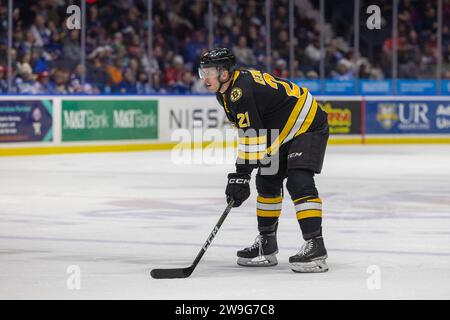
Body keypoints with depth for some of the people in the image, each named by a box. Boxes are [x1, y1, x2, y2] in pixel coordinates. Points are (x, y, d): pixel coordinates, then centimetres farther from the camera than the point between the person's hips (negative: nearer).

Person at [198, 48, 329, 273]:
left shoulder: (242, 92, -29)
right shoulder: (226, 91, 4)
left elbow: (251, 135, -32)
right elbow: (246, 129, 18)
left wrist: (241, 175, -31)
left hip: (307, 126, -11)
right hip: (281, 131, 11)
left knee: (299, 182, -23)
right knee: (267, 182, 11)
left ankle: (315, 244, -27)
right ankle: (267, 244, 21)